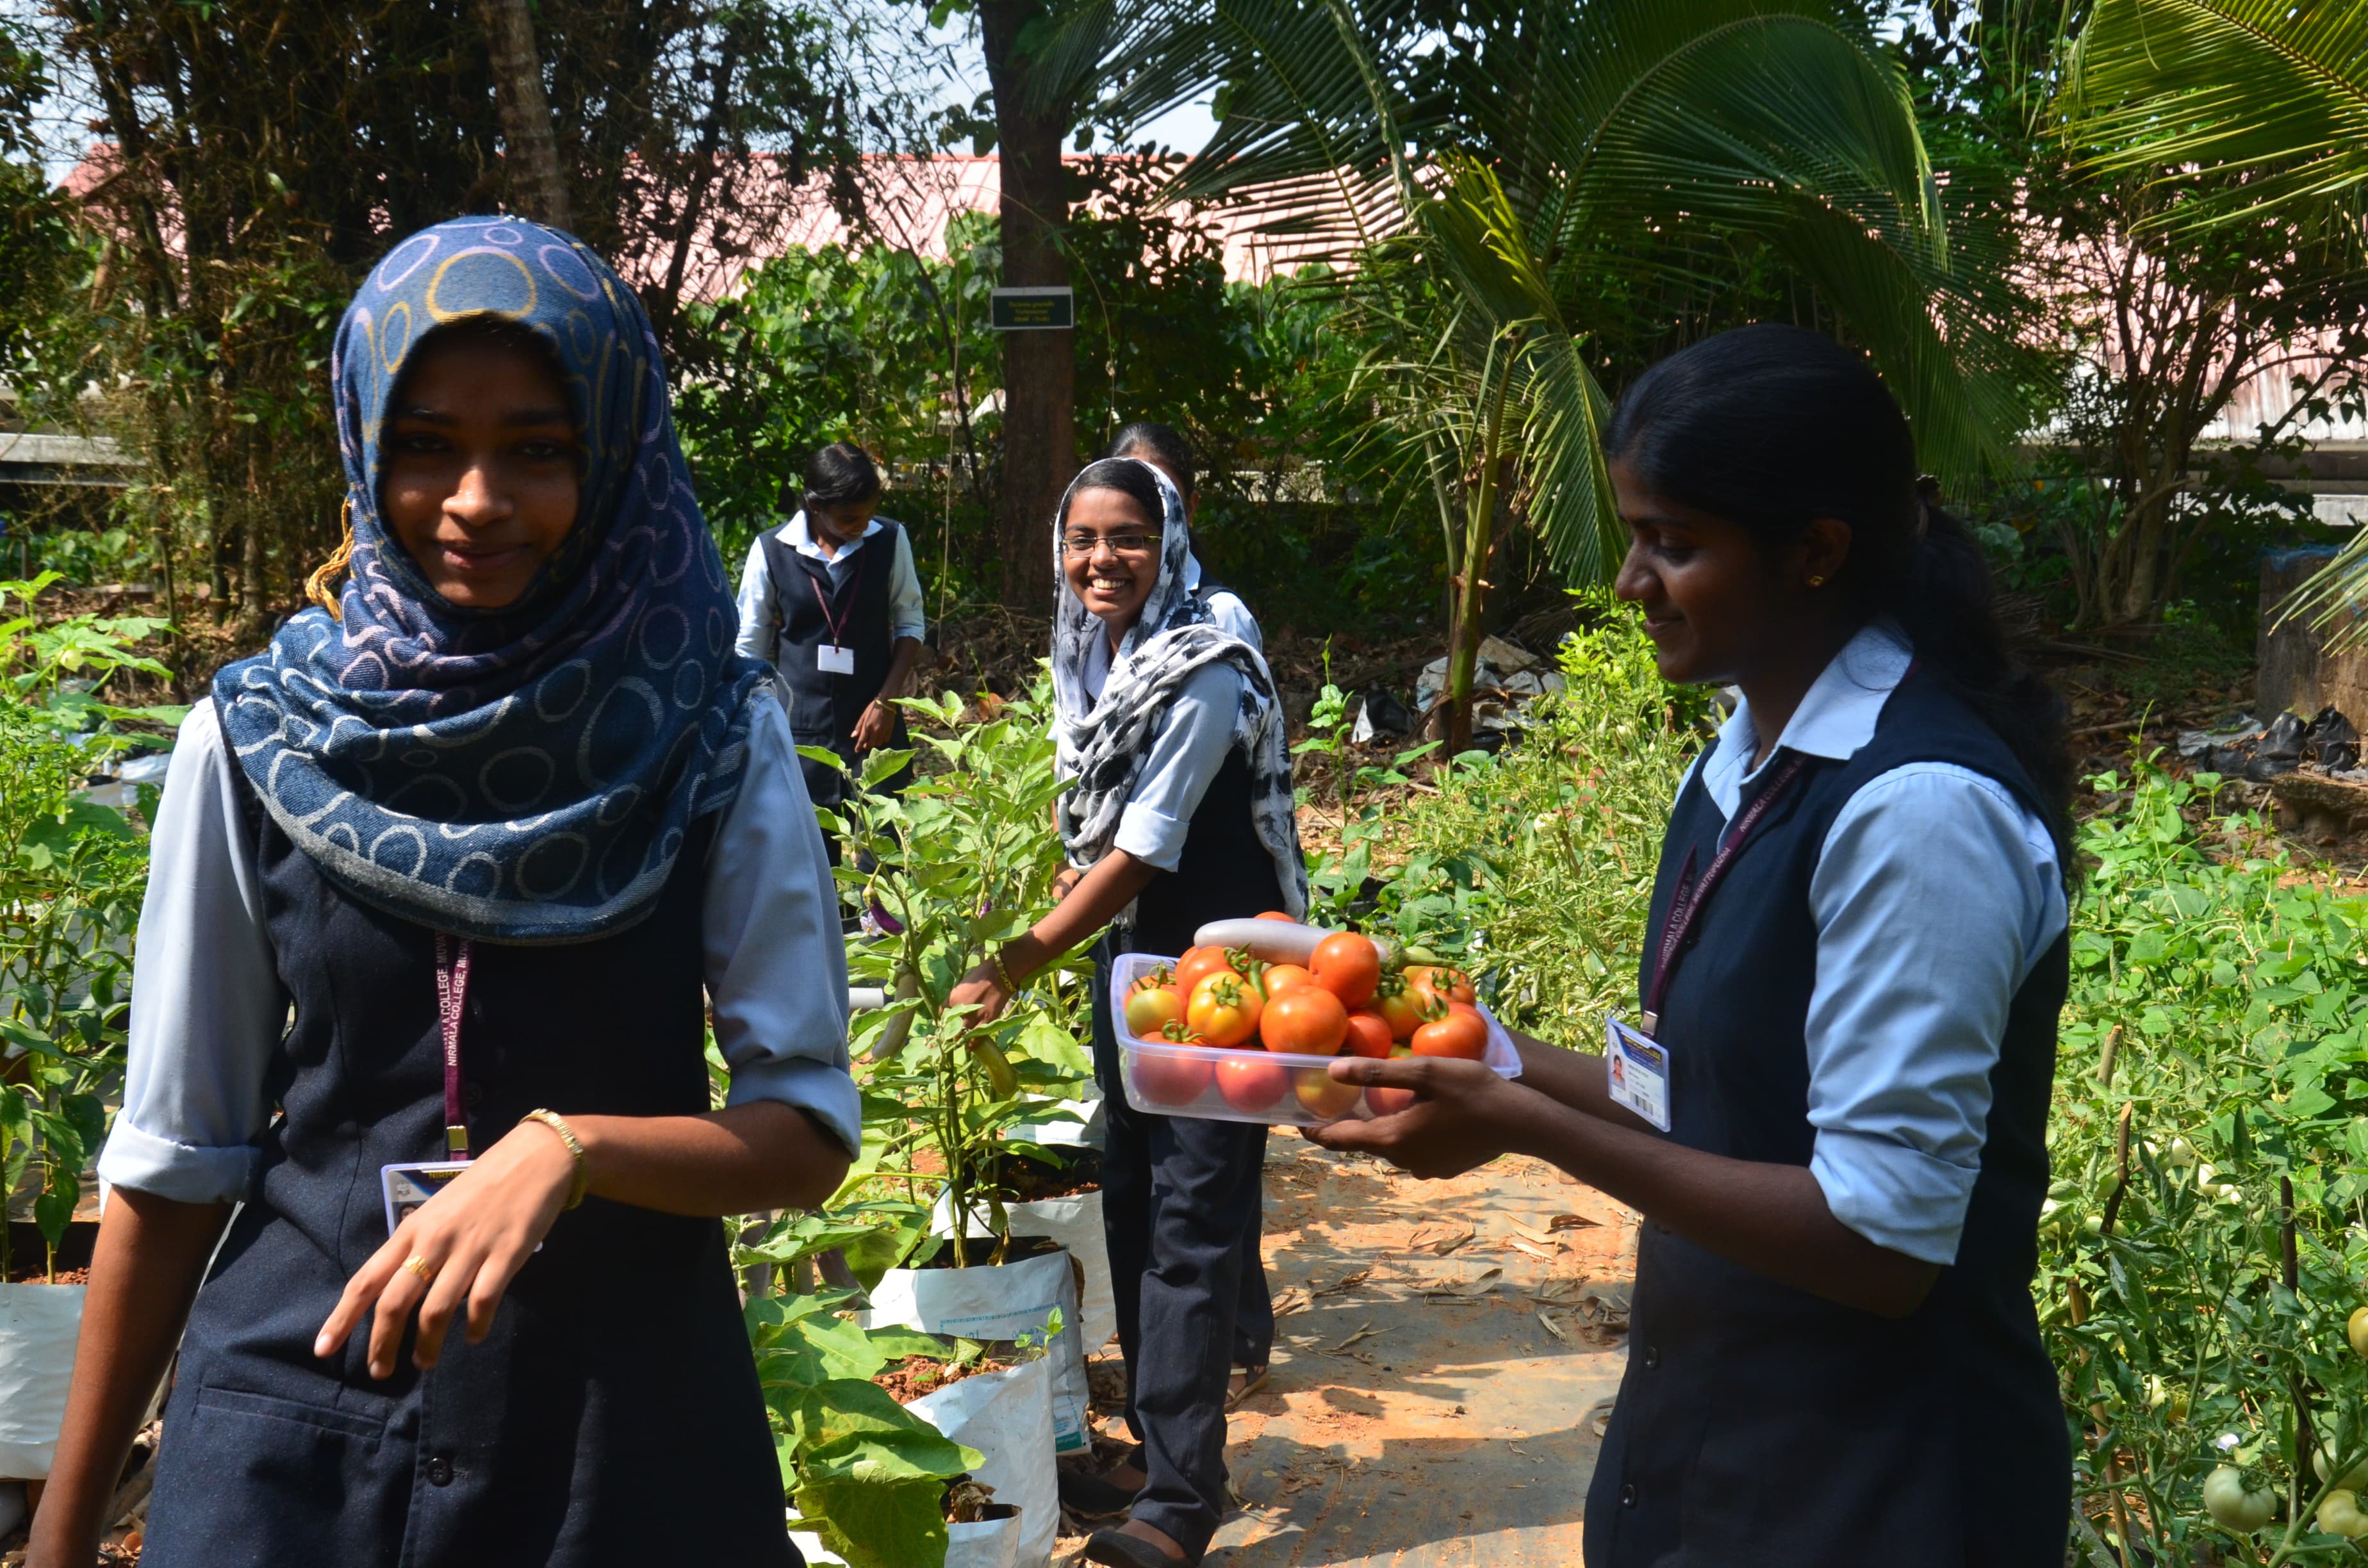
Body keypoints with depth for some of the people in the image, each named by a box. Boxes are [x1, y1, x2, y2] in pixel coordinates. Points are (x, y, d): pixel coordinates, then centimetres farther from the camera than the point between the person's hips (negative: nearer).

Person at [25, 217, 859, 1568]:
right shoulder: (256, 738, -5)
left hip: (627, 1415, 0)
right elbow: (177, 1158, 1)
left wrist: (568, 1148, -25)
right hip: (302, 1397, 0)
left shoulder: (715, 741, -8)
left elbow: (809, 1128, -8)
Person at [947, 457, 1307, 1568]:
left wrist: (1018, 963, -17)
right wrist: (1033, 945, 10)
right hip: (1128, 958, 9)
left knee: (1190, 1227, -5)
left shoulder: (1202, 675, -19)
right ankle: (1157, 1444, 29)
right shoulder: (1094, 663, 6)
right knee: (1131, 1206, 15)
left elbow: (1143, 853, -21)